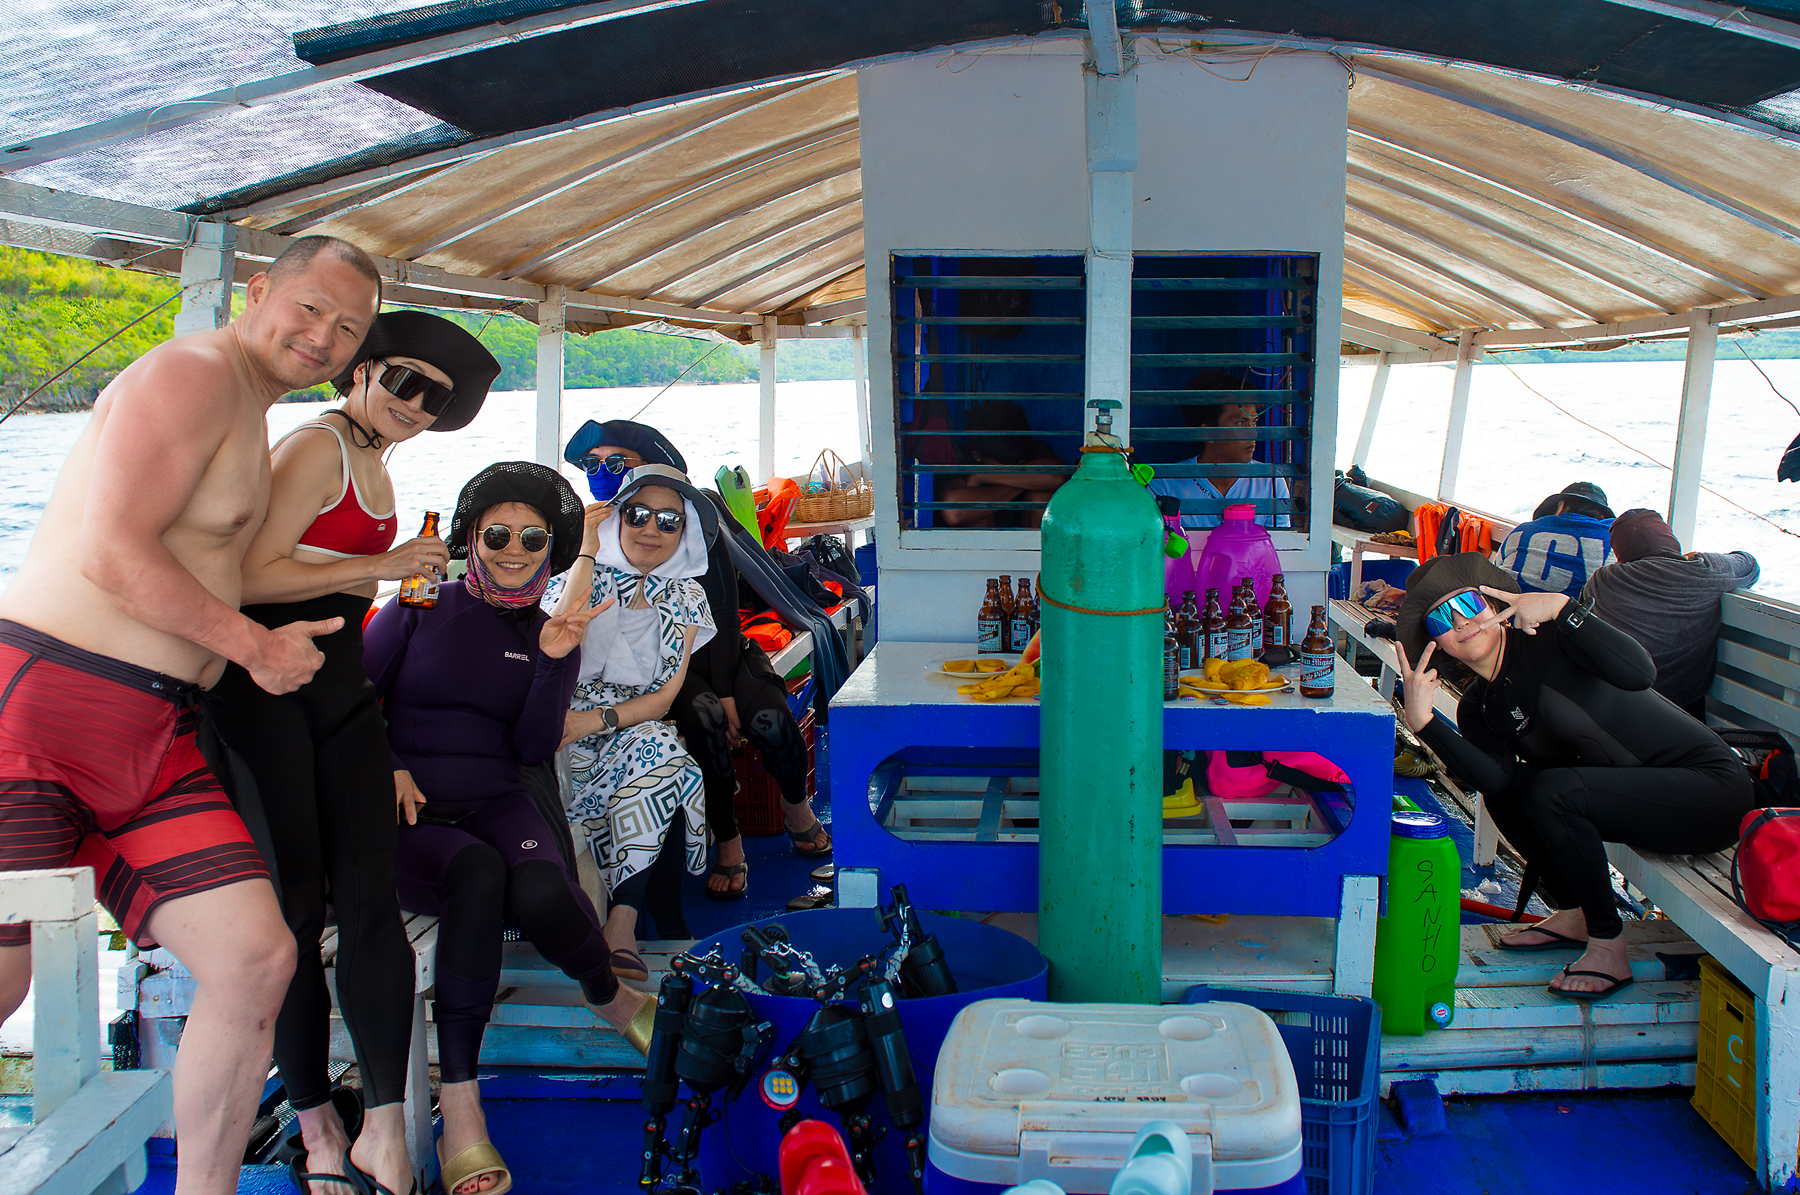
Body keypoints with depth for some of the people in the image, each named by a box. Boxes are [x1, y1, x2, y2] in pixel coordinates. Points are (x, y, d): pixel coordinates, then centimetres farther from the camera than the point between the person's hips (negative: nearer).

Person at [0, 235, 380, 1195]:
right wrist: (258, 646, -8)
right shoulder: (195, 373, -8)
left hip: (160, 738, 9)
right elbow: (113, 551, -18)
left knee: (256, 960, -3)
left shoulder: (251, 418, 23)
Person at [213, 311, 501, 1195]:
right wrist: (379, 567, -13)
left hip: (341, 689, 8)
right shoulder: (318, 446, -8)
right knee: (297, 905, -3)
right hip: (267, 689, -8)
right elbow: (252, 575, -17)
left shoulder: (376, 466, 19)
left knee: (371, 897, -3)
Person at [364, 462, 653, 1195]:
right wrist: (385, 769, -8)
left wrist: (554, 663, -10)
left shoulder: (553, 633, 13)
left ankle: (612, 999, 1)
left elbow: (534, 749, 2)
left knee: (540, 892, -34)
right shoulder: (421, 606, 6)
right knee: (477, 873, -37)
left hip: (498, 803, 2)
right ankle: (461, 1117, -36)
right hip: (410, 812, -2)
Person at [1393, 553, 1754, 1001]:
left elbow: (1638, 674, -31)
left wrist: (1561, 607, -33)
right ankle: (1574, 915, 10)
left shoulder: (1546, 637, -13)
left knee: (1552, 791, -26)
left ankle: (1609, 947, -12)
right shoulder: (1476, 710, 4)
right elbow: (1500, 782, -16)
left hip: (1711, 786, -7)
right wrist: (1423, 722, -24)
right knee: (1503, 788, -2)